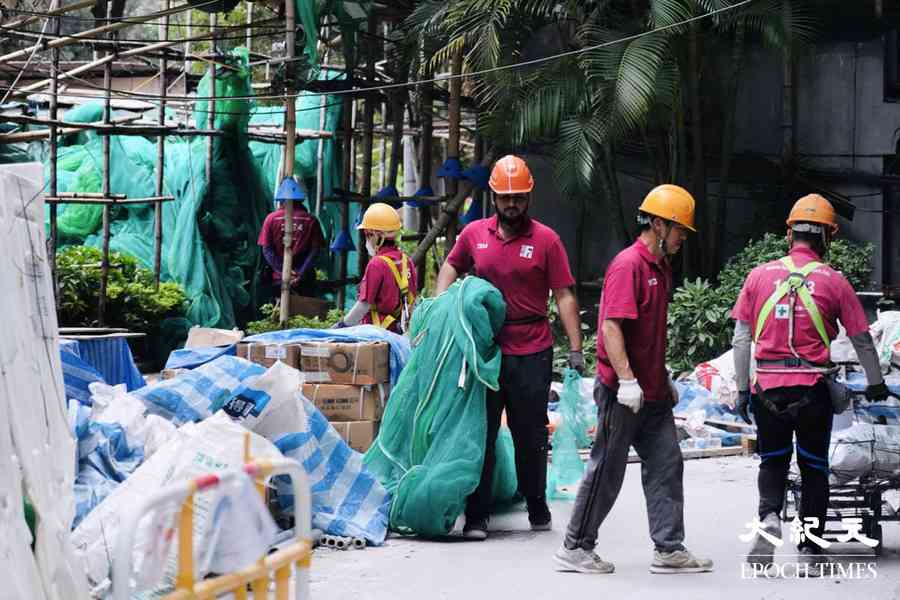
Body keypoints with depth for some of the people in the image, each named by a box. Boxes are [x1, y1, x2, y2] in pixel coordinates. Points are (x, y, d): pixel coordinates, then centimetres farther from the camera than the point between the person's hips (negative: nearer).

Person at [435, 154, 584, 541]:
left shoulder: (546, 240, -3)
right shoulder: (474, 234, 5)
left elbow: (564, 296, -4)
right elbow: (452, 266, 24)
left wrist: (575, 348, -9)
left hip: (532, 353, -2)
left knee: (531, 435, 8)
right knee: (480, 433, 3)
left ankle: (537, 508, 23)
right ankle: (476, 516, 7)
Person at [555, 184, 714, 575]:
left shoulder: (661, 268, 15)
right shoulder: (628, 265, -15)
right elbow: (611, 327, -22)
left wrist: (664, 380, 26)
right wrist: (626, 379, -28)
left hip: (651, 393, 9)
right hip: (622, 393, -9)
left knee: (666, 466, 7)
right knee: (606, 471, 0)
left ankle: (669, 550, 11)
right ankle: (576, 548, 11)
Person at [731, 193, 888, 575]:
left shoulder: (760, 275, 2)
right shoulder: (833, 281, -2)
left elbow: (741, 339, 3)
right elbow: (862, 339, 6)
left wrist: (742, 389, 9)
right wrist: (875, 384, 21)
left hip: (767, 386, 1)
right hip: (813, 387, -1)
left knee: (773, 460, 17)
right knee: (813, 467, 12)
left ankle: (769, 516, -10)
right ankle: (810, 551, 13)